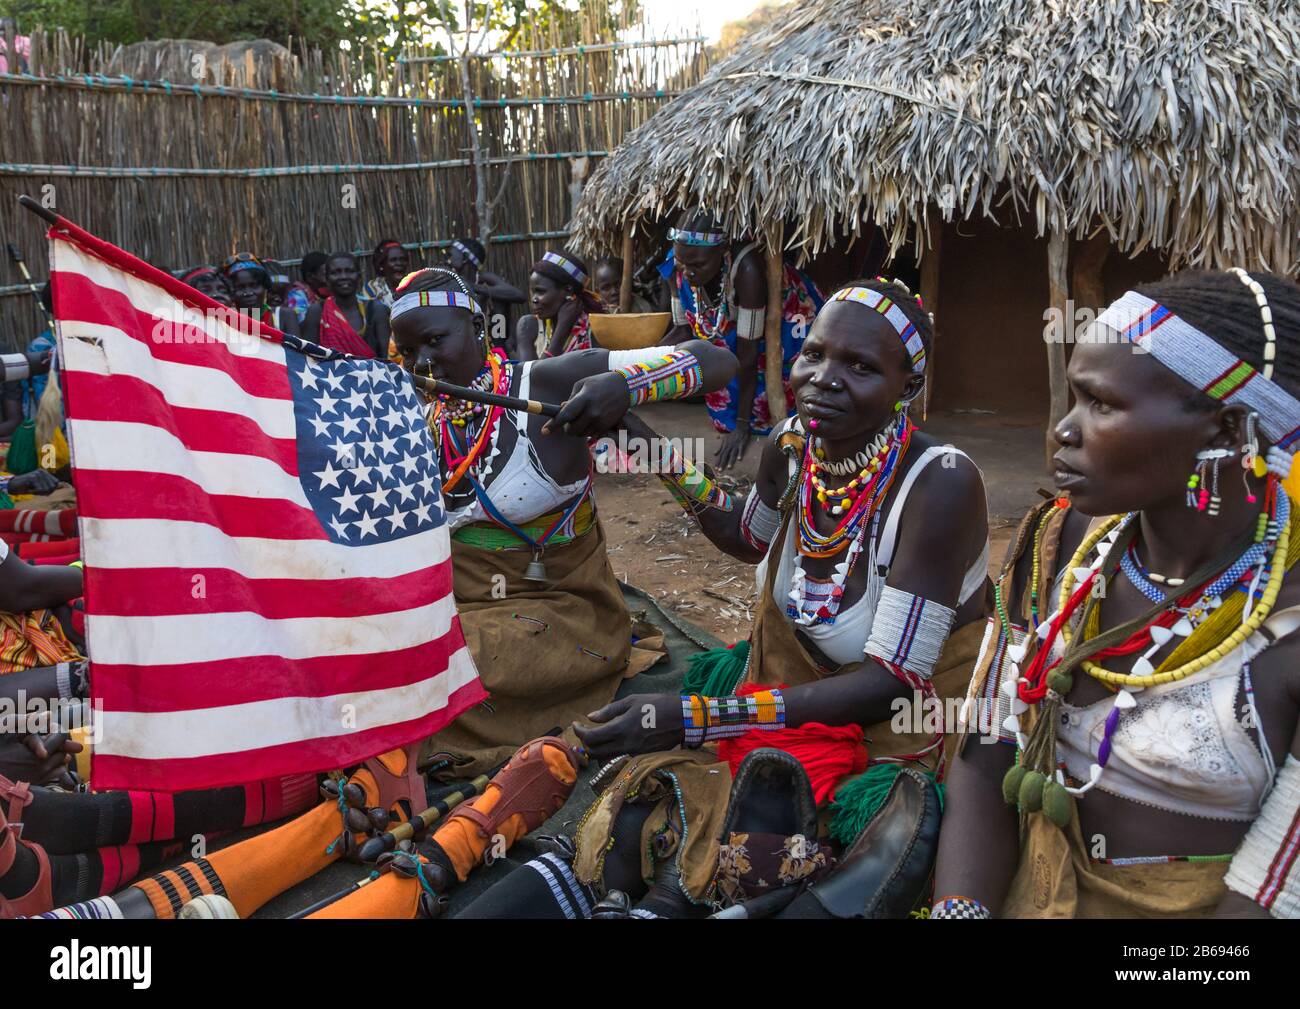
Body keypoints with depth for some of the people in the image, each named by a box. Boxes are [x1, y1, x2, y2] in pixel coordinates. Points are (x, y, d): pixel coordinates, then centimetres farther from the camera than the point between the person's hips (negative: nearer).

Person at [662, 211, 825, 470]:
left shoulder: (747, 268, -39)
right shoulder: (681, 269, -21)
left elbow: (747, 352, -35)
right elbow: (683, 329, -8)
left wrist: (742, 426, -29)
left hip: (789, 329, -5)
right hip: (727, 336, 6)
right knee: (723, 417, 8)